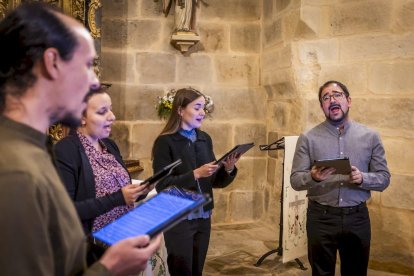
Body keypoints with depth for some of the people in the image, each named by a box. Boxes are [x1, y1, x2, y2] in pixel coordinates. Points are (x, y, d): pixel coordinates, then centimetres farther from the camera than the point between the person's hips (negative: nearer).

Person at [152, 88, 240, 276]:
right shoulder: (165, 142, -10)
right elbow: (162, 185, -17)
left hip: (203, 217, 5)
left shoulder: (205, 139, 6)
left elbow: (214, 181, 10)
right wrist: (196, 174, -23)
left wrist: (228, 169, -9)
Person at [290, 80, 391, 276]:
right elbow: (295, 180, -4)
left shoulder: (370, 136, 2)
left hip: (357, 217, 2)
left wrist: (362, 178, -18)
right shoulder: (308, 138, -3)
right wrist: (313, 177, -25)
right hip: (321, 217, -1)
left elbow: (384, 178, 2)